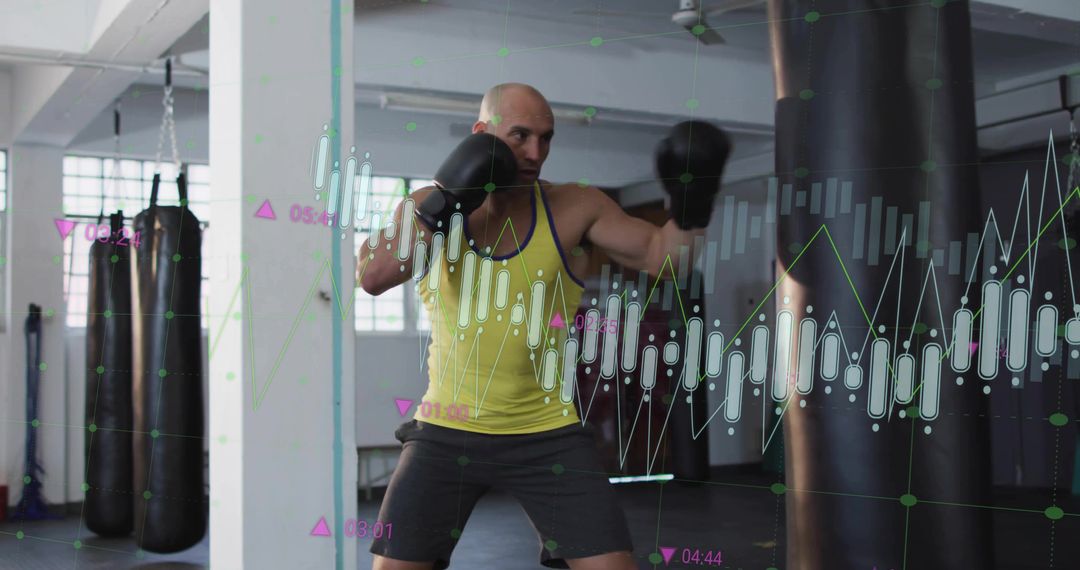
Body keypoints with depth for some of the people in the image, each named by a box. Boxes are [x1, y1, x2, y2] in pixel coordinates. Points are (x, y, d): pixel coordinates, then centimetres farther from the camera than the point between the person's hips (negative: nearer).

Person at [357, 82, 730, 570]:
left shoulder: (573, 208, -2)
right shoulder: (424, 207, -1)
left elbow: (659, 253, 1)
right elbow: (372, 279, -16)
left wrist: (693, 202, -18)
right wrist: (441, 206, -24)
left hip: (548, 436, 0)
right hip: (446, 433, 0)